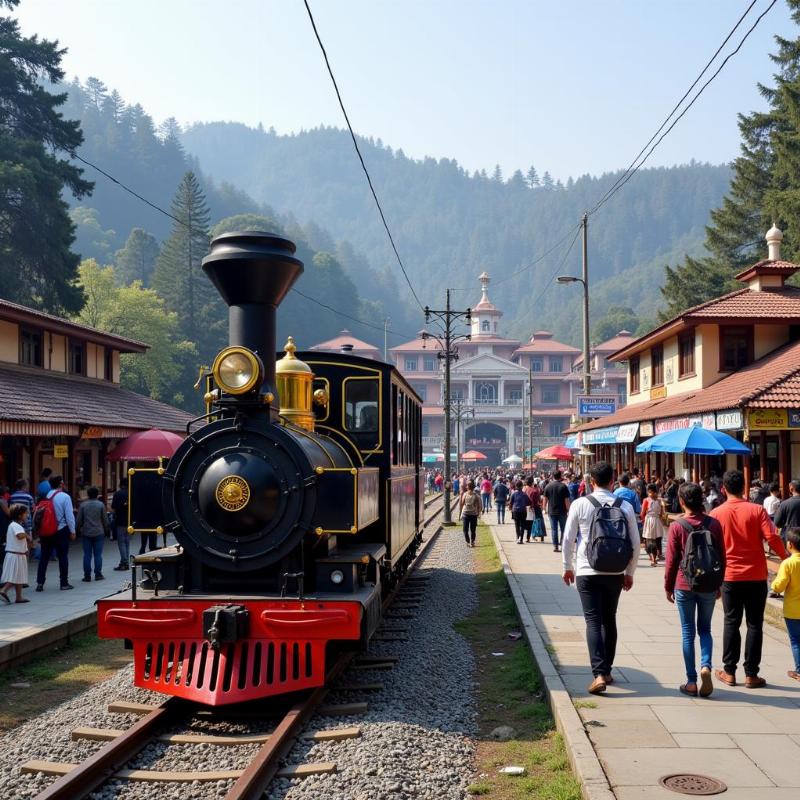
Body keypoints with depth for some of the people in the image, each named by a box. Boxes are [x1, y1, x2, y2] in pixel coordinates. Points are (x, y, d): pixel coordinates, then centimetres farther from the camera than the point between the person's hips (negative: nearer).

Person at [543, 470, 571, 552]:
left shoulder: (548, 486, 0)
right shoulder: (563, 486, -8)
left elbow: (545, 499, 4)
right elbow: (567, 500, -9)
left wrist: (545, 508, 17)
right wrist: (569, 510, -2)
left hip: (551, 511, 2)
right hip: (562, 511, -2)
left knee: (554, 529, 6)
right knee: (563, 528, 10)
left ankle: (555, 546, 5)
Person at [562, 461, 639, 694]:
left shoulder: (580, 504, -7)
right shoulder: (625, 506, -1)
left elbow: (568, 539, -3)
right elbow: (635, 543, 2)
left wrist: (567, 567, 12)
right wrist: (629, 572, 14)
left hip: (587, 572, -3)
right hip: (615, 573, 3)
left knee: (593, 622, -2)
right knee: (609, 620, 17)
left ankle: (599, 674, -14)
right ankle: (607, 671, 25)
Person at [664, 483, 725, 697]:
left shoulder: (677, 526, -10)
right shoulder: (714, 524, -3)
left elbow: (671, 560, -6)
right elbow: (722, 557, 2)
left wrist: (668, 587, 6)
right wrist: (719, 583, 14)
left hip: (684, 585, -2)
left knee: (688, 633, 7)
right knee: (705, 629, 16)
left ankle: (691, 682, 9)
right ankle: (705, 666, -8)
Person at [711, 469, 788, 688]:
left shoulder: (717, 514, -2)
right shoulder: (757, 510, -6)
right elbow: (772, 538, -14)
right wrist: (787, 558, 3)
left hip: (730, 577, 1)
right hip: (756, 577, -1)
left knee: (731, 623, 10)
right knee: (754, 624, 6)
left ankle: (729, 672, 12)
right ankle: (751, 674, 8)